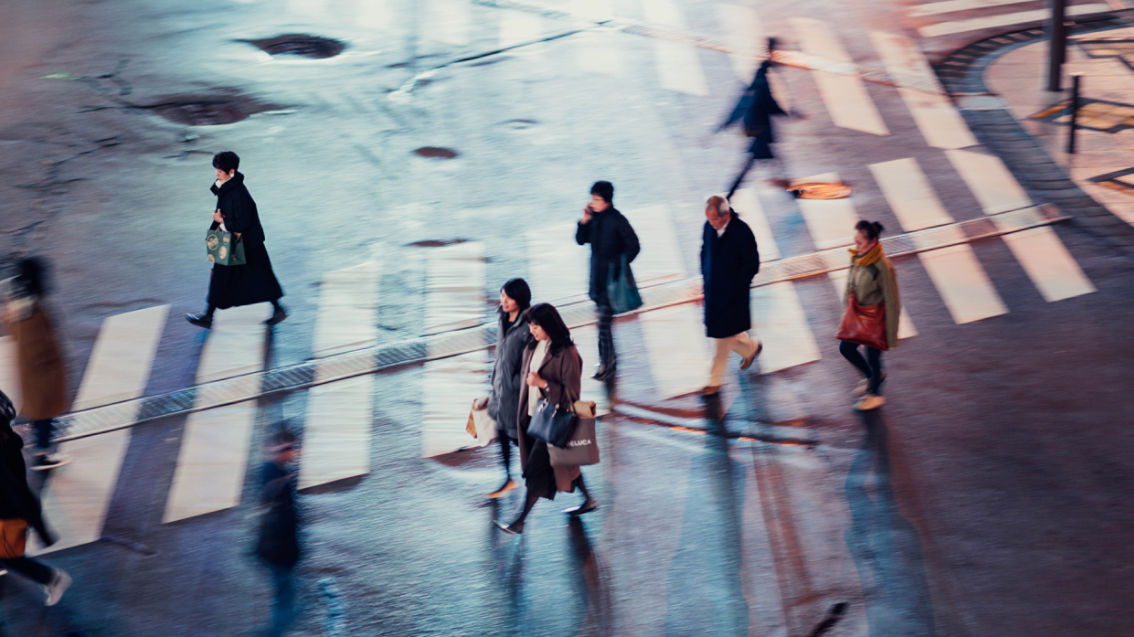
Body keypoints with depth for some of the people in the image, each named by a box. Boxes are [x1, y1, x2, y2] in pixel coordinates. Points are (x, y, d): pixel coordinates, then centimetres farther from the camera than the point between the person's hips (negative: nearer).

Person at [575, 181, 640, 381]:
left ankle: (607, 366, -1)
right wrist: (584, 221, -7)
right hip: (596, 279, 7)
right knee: (603, 321, 16)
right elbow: (581, 240, 8)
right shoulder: (594, 218, 3)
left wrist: (618, 265, -16)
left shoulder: (617, 220, -15)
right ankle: (610, 357, 29)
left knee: (604, 323, -8)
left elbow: (634, 246, -12)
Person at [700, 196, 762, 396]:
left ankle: (715, 381, 12)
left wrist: (736, 287, -14)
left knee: (723, 336, 1)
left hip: (732, 292, -6)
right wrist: (705, 276, 7)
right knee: (725, 332, 16)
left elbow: (752, 264, -13)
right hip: (712, 290, 6)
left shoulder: (742, 231, -20)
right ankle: (751, 348, 43)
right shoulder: (709, 226, -3)